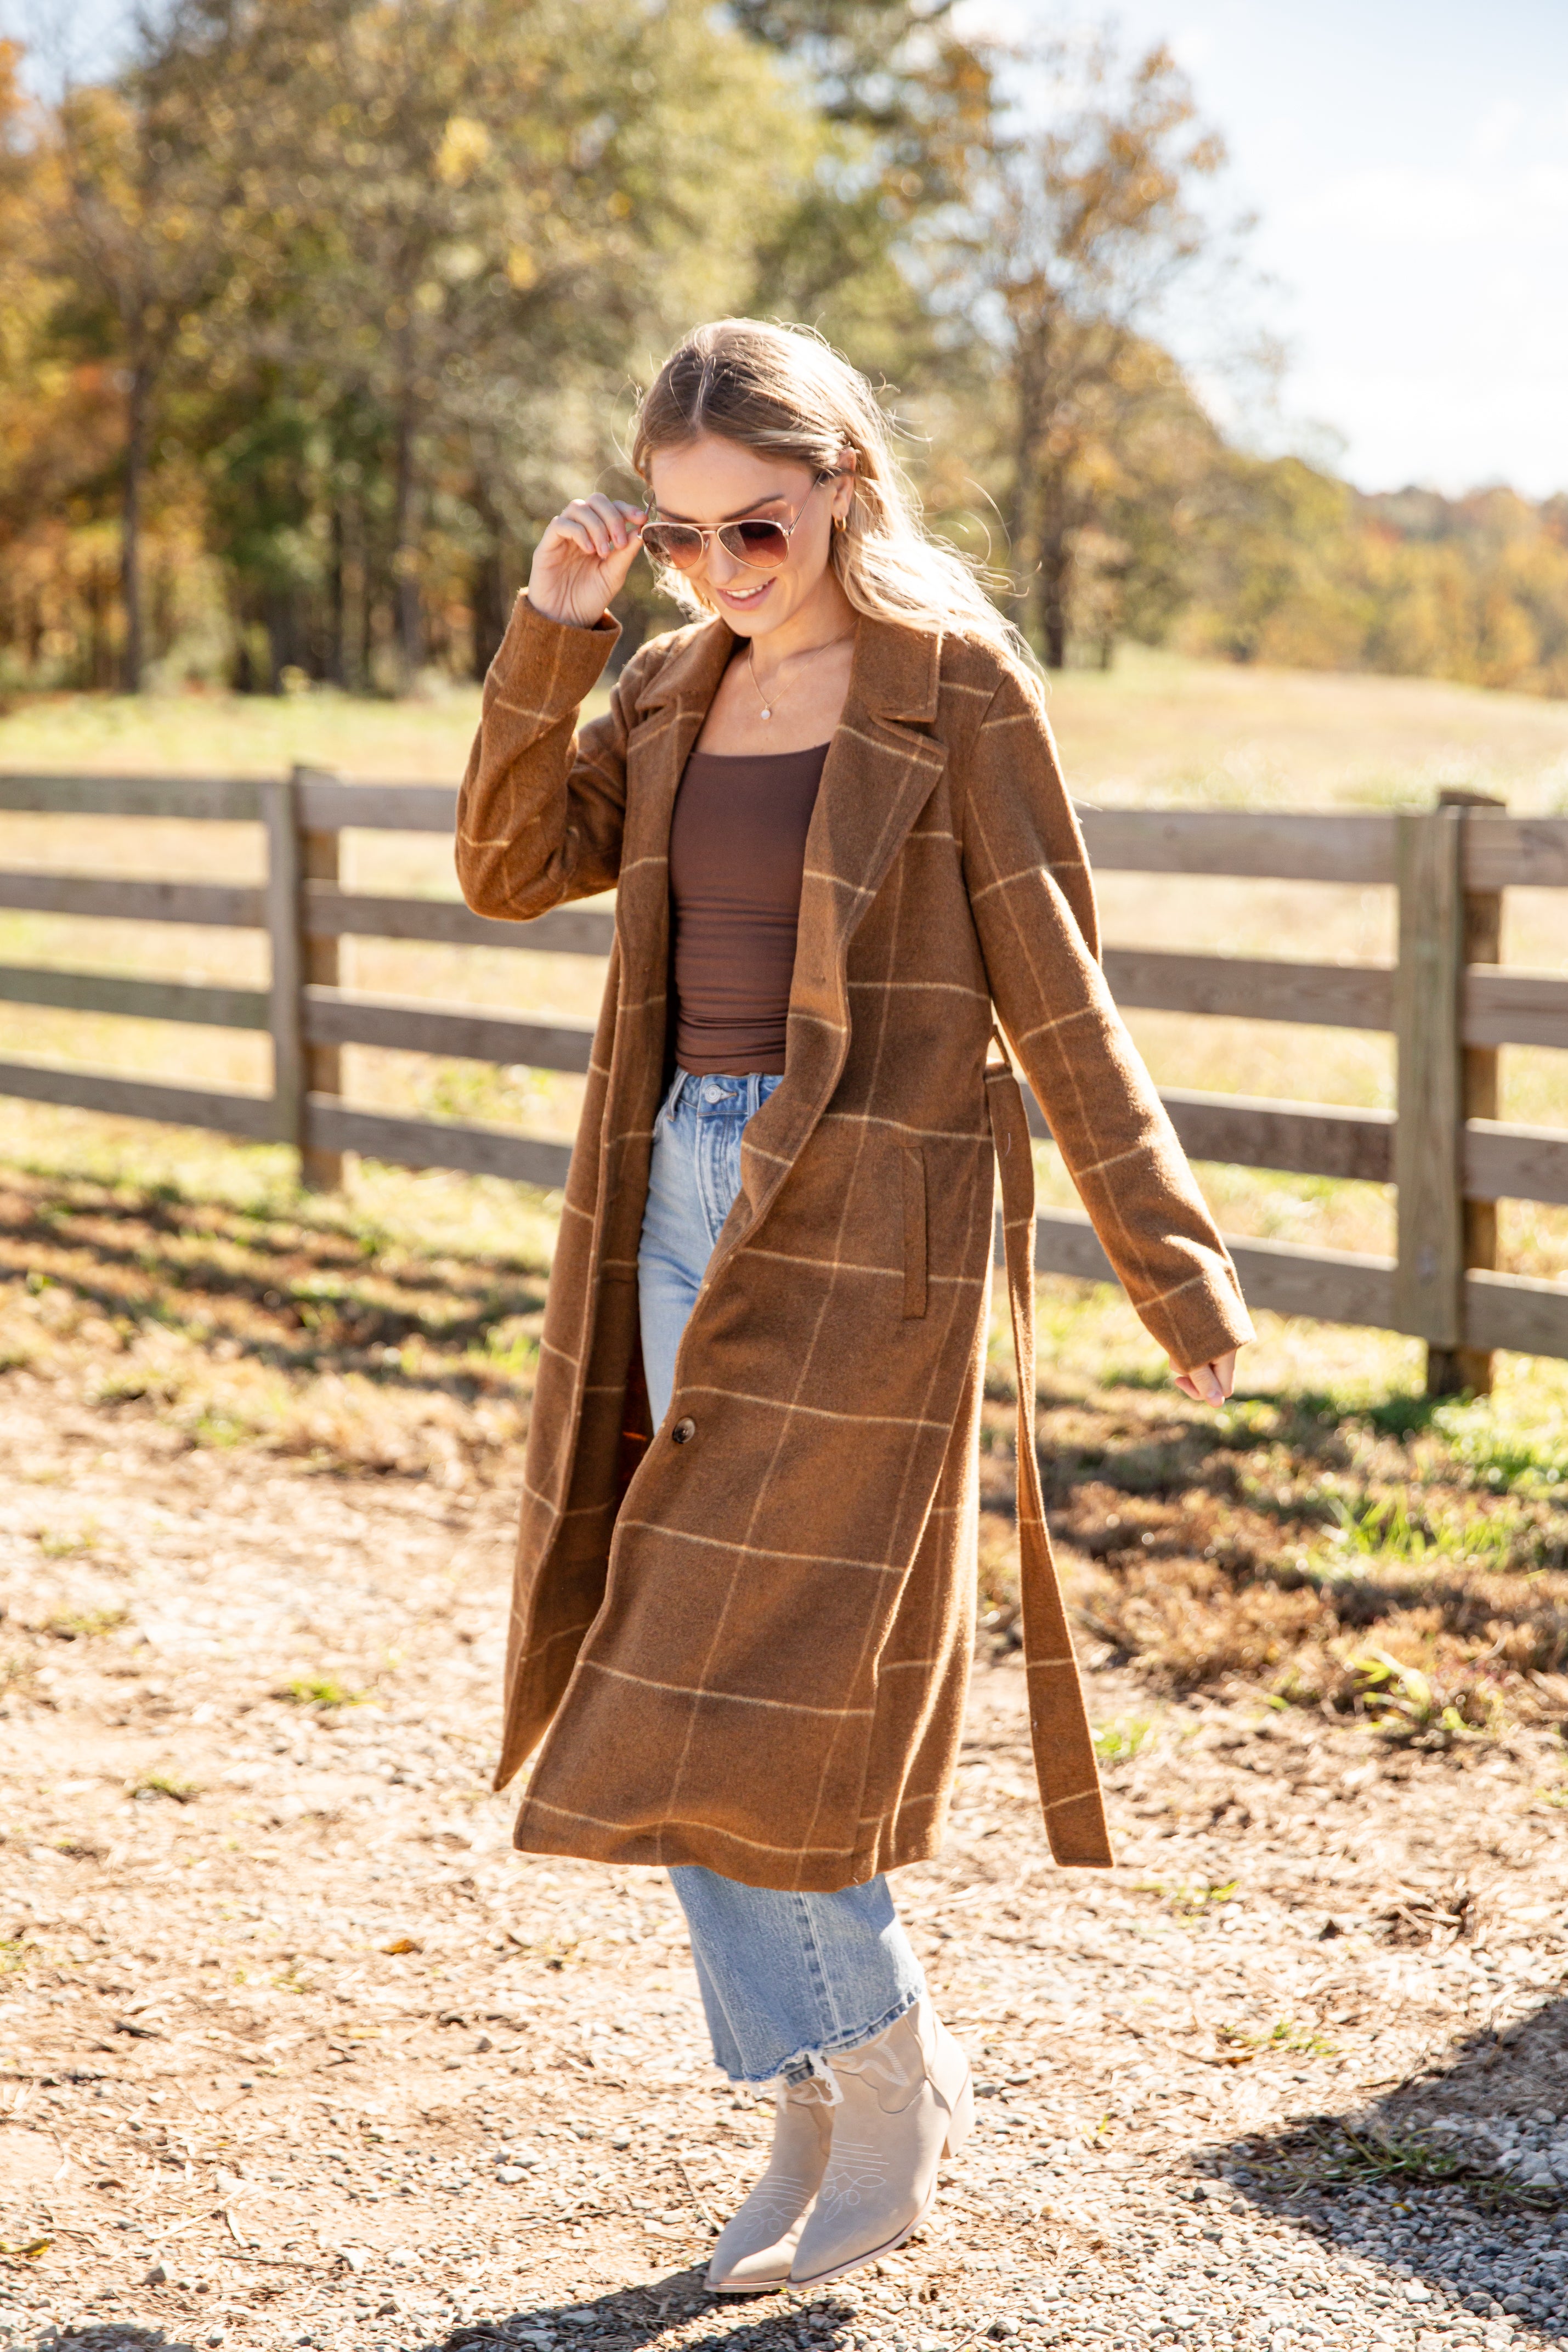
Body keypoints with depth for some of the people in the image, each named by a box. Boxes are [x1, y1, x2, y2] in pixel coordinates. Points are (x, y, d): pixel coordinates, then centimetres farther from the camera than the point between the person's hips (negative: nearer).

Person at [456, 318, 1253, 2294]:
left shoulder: (957, 690, -8)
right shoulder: (676, 694, 11)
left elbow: (1056, 1000, -7)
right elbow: (511, 869, 5)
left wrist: (1170, 1266, -7)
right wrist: (550, 636, -5)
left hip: (866, 1235, -7)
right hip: (684, 1203, 7)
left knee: (740, 1690, -7)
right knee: (687, 1693, 8)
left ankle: (886, 2082, 15)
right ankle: (831, 2109, 23)